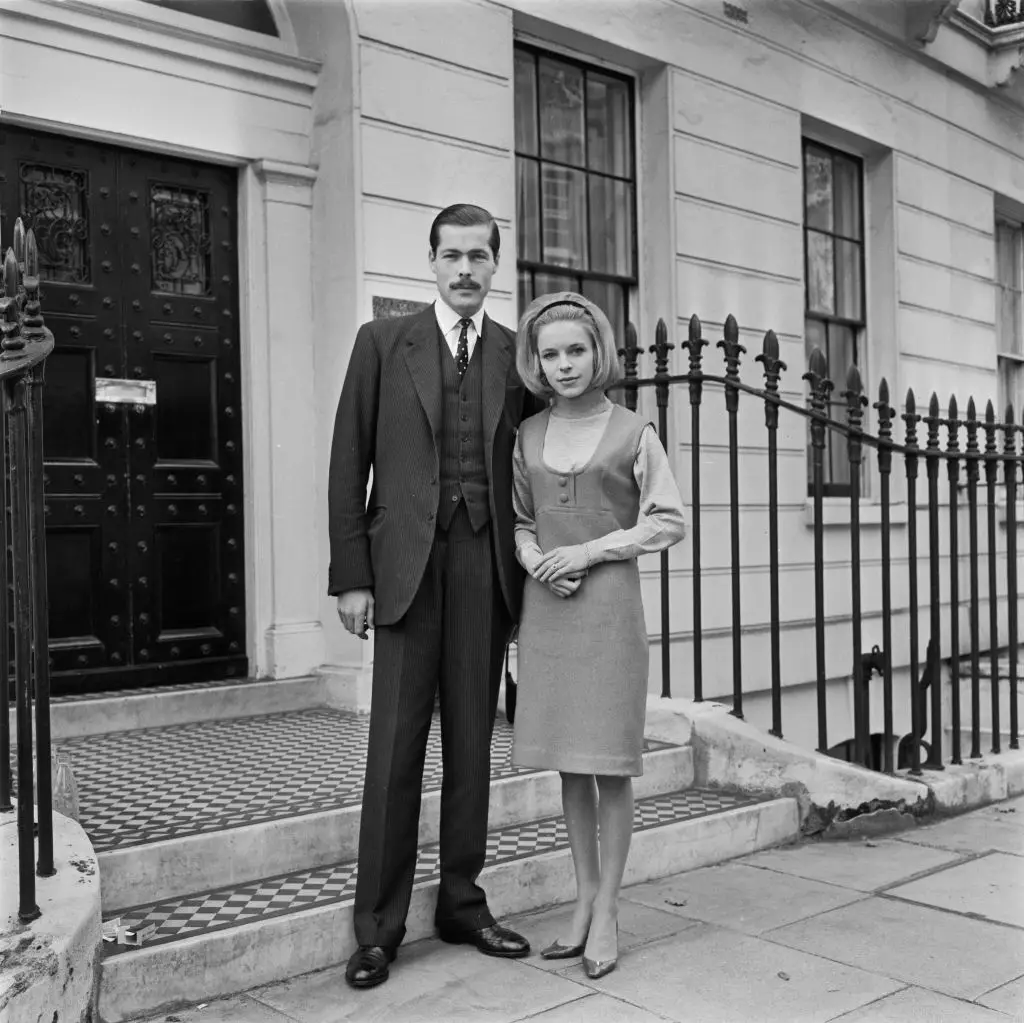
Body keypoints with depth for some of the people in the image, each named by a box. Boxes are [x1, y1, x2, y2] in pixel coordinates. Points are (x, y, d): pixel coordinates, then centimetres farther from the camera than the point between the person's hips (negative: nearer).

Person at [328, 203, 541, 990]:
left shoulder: (518, 355, 11)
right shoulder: (383, 342, 5)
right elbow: (349, 464, 1)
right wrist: (351, 576, -5)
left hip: (487, 567, 3)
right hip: (407, 566, -2)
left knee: (472, 743, 9)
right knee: (395, 748, -1)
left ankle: (462, 903, 22)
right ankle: (379, 925, 9)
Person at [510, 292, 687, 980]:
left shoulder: (632, 431, -1)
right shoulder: (529, 434, 10)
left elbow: (669, 521, -1)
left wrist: (591, 549, -10)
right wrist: (535, 559, -5)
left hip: (610, 603, -4)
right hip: (547, 606, 4)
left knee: (610, 759, 0)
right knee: (568, 761, 9)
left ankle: (608, 911, 11)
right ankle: (584, 899, 21)